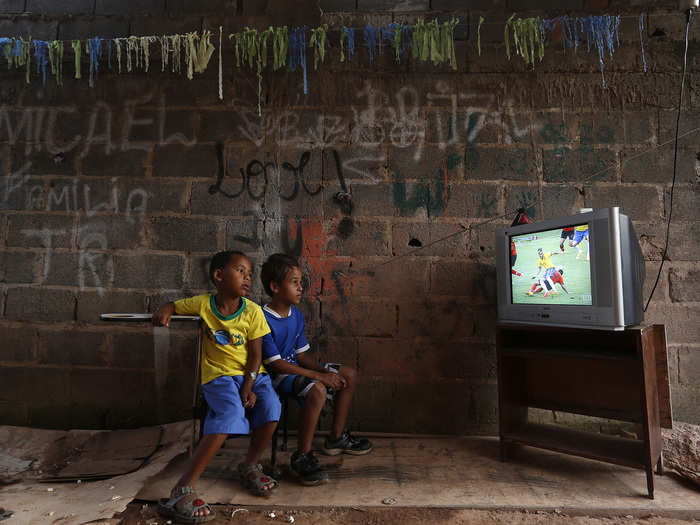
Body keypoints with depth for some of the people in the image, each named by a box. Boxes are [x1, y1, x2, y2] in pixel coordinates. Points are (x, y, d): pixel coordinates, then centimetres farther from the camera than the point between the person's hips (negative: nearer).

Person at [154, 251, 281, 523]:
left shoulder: (252, 311, -6)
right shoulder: (203, 303, -5)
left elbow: (256, 356, -4)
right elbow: (175, 305, 15)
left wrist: (248, 388, -14)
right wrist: (164, 312, -9)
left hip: (252, 374, 2)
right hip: (218, 375, -2)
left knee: (271, 406, -25)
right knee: (231, 412, -31)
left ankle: (249, 465, 5)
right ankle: (182, 490, -24)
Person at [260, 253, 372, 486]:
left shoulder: (297, 315, 5)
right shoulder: (264, 320, -22)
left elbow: (301, 354, 9)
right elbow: (275, 363, -24)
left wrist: (324, 371, -9)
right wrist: (319, 376, -26)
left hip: (295, 367, 9)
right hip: (275, 376, -9)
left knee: (349, 375, 8)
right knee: (317, 390, -35)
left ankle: (336, 438, 20)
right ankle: (301, 457, -17)